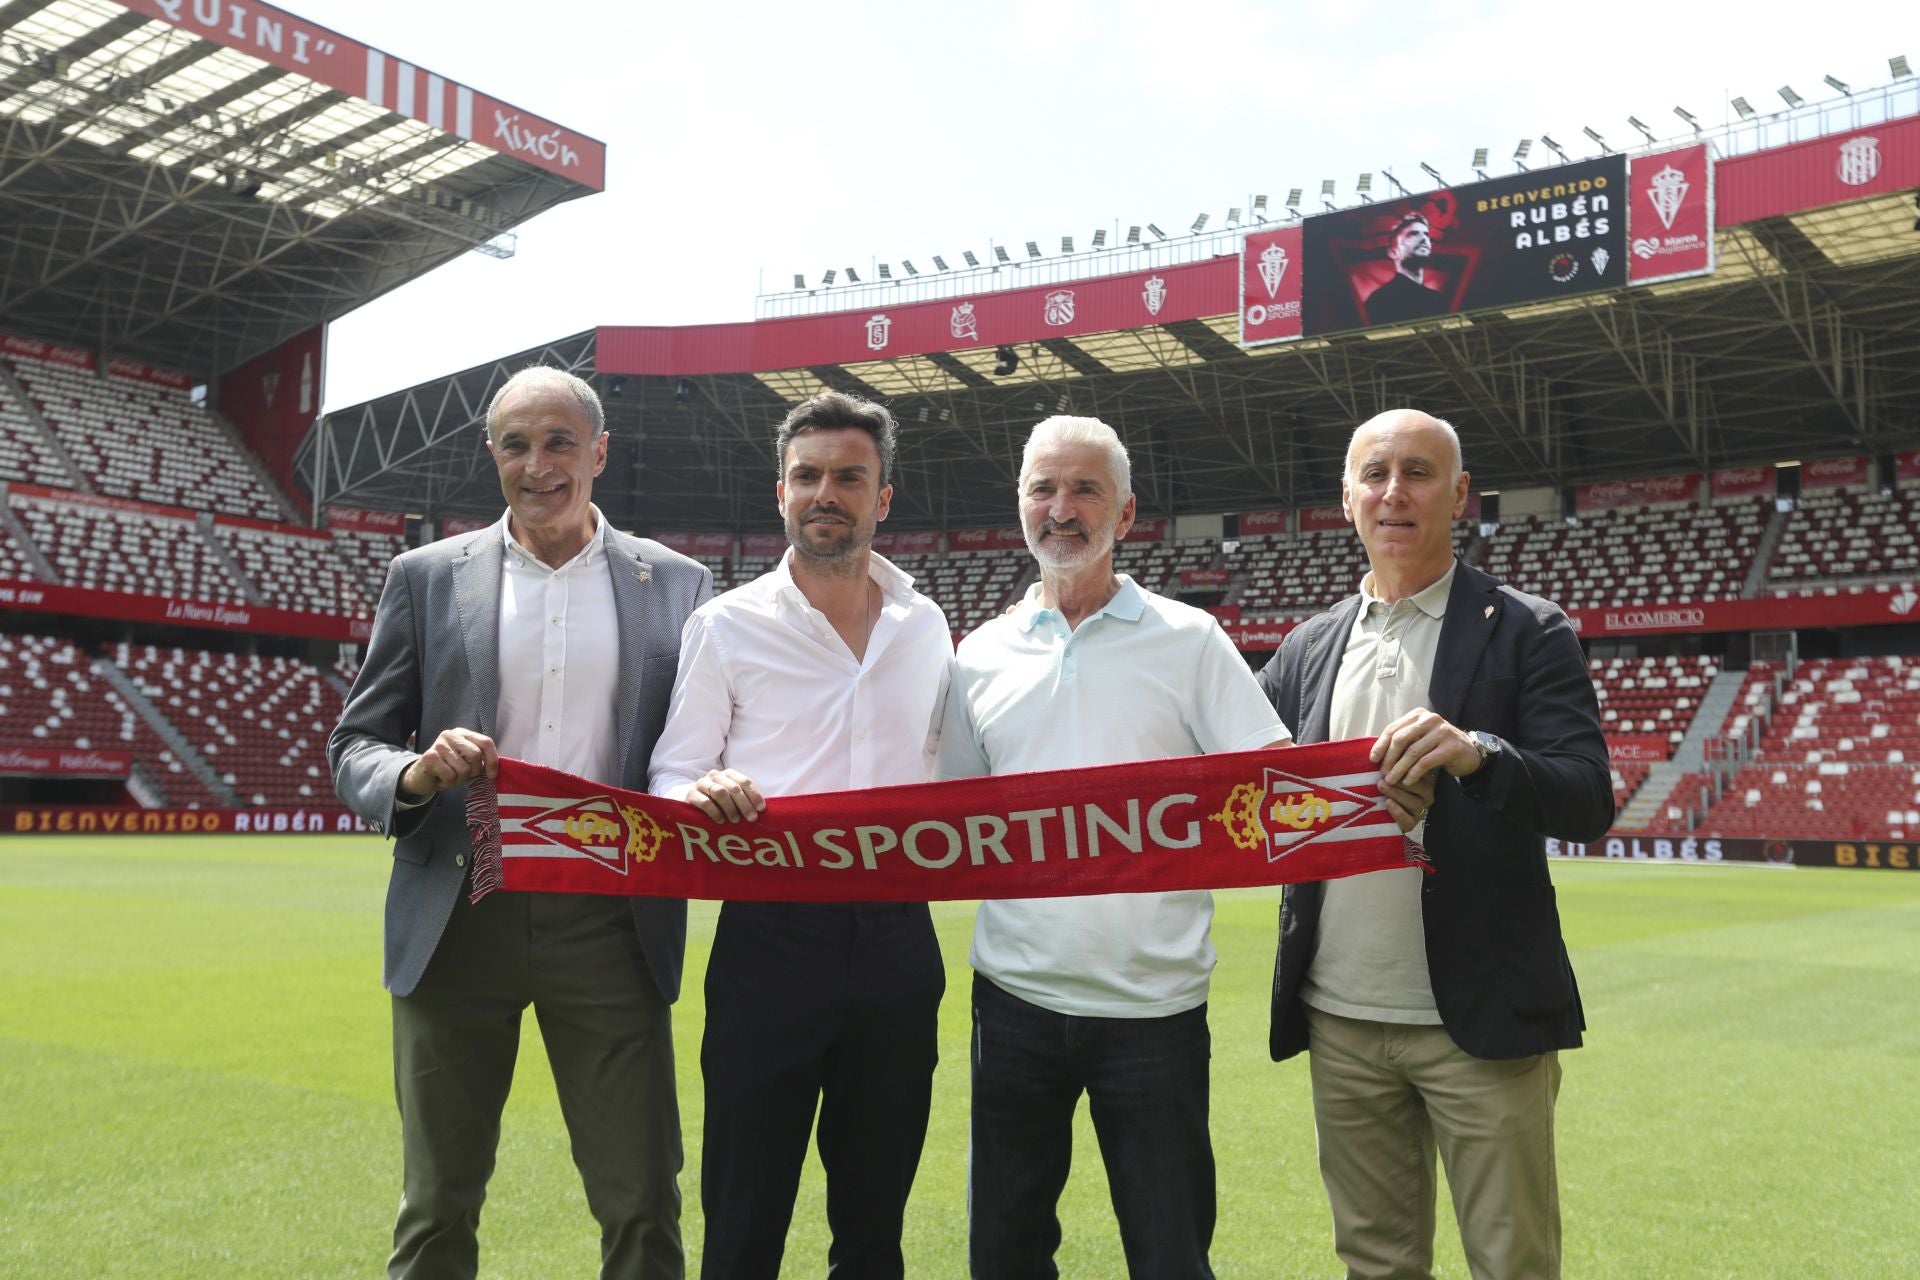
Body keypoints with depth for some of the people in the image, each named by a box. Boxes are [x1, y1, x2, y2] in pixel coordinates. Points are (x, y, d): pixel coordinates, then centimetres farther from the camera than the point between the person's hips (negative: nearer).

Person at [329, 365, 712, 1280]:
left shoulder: (676, 584, 5)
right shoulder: (427, 577, 5)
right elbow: (354, 747, 6)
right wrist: (417, 775, -16)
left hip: (609, 925, 0)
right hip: (459, 921, 1)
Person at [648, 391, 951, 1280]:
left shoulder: (926, 628, 9)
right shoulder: (727, 625, -1)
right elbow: (671, 780, 0)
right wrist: (703, 796, -21)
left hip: (897, 938, 3)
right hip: (770, 940, -3)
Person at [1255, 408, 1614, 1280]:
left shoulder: (1526, 634, -3)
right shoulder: (1308, 649, 9)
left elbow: (1588, 805, -11)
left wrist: (1479, 754, -28)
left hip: (1479, 1020, -3)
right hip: (1340, 1020, 4)